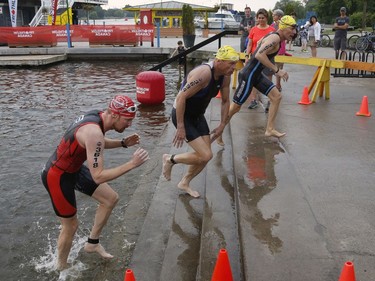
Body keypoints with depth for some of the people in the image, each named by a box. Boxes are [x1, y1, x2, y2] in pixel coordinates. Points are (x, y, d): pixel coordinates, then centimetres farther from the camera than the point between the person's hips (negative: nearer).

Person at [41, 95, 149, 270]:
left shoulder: (97, 116, -7)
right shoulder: (94, 132, -34)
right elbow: (98, 177, -34)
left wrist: (123, 143, 0)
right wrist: (131, 164, -32)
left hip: (74, 168, 9)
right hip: (57, 177, -9)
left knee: (111, 199, 10)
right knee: (70, 225, 7)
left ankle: (92, 243, 26)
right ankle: (61, 268, 33)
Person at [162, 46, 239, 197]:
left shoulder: (225, 77, -4)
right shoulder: (204, 73, -30)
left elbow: (225, 101, 12)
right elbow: (181, 97, -30)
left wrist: (222, 125, 10)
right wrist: (180, 127, -28)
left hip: (198, 115, 9)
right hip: (182, 115, -8)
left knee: (205, 154, 10)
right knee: (205, 155, -14)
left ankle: (184, 183, 32)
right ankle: (170, 159, 9)